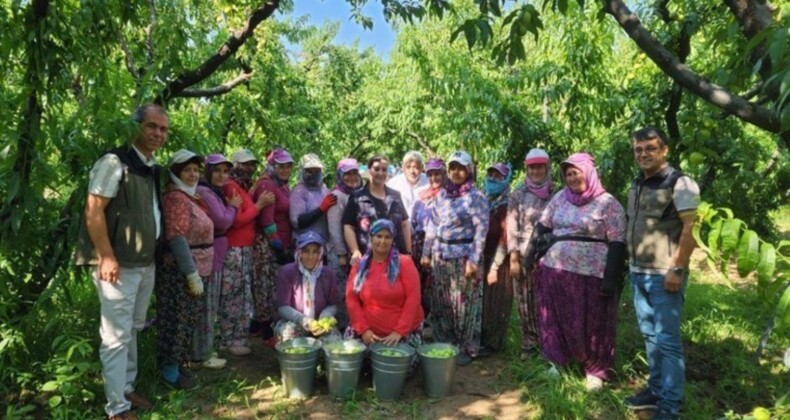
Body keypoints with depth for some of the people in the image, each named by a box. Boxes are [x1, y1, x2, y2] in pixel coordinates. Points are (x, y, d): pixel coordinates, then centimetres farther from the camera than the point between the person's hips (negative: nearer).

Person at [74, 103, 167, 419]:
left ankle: (126, 388, 32)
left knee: (132, 330, 18)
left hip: (146, 263, 8)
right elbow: (93, 211, -18)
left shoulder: (152, 168, 13)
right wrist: (107, 257, -21)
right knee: (117, 336, -1)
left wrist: (158, 252, 15)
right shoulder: (115, 162, -13)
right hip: (119, 264, -8)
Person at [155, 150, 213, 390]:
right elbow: (176, 238, -22)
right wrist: (192, 274, -23)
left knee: (186, 320, 16)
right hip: (179, 271, -10)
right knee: (177, 320, -1)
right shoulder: (176, 197, -16)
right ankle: (170, 371, 11)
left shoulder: (189, 196, 14)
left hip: (193, 269, 10)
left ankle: (176, 364, 28)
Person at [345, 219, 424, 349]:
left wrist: (399, 331, -14)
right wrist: (363, 329, -8)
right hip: (369, 333, 2)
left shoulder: (404, 263, -4)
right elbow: (351, 298, 2)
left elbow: (413, 298, -9)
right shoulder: (360, 265, 5)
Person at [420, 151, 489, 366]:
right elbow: (432, 225, 14)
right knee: (441, 302, 12)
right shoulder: (442, 195, 11)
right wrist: (426, 252, 11)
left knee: (464, 303, 1)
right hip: (440, 255, 6)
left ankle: (467, 349, 15)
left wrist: (474, 259, -17)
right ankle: (444, 344, 27)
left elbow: (481, 230, -10)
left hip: (463, 256, -5)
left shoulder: (476, 197, -5)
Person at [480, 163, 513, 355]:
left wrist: (494, 267, -15)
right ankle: (479, 339, 25)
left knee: (494, 303, 3)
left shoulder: (506, 206, -10)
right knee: (479, 302, 11)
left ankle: (490, 344, 16)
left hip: (498, 262, -6)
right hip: (481, 260, 6)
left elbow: (505, 239, -14)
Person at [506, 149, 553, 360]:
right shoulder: (519, 193, 2)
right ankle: (529, 343, 21)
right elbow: (511, 226, -1)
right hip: (524, 255, 0)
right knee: (525, 303, 6)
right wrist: (513, 258, -7)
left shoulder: (555, 193, 5)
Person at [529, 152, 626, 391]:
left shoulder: (607, 203, -5)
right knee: (557, 321, 12)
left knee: (592, 325, 7)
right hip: (555, 271, 5)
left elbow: (618, 243, -9)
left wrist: (610, 278, -15)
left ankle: (595, 371, 23)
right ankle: (560, 362, 29)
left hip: (591, 274, -4)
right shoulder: (560, 198, 9)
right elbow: (541, 226, 13)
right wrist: (530, 253, 4)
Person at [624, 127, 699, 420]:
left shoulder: (679, 183, -9)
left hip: (664, 275, -7)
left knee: (667, 340, -1)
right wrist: (633, 265, 15)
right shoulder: (637, 184, 13)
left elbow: (690, 229, -15)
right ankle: (656, 389, 27)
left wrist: (677, 269, -19)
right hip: (638, 273, 7)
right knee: (650, 336, 15)